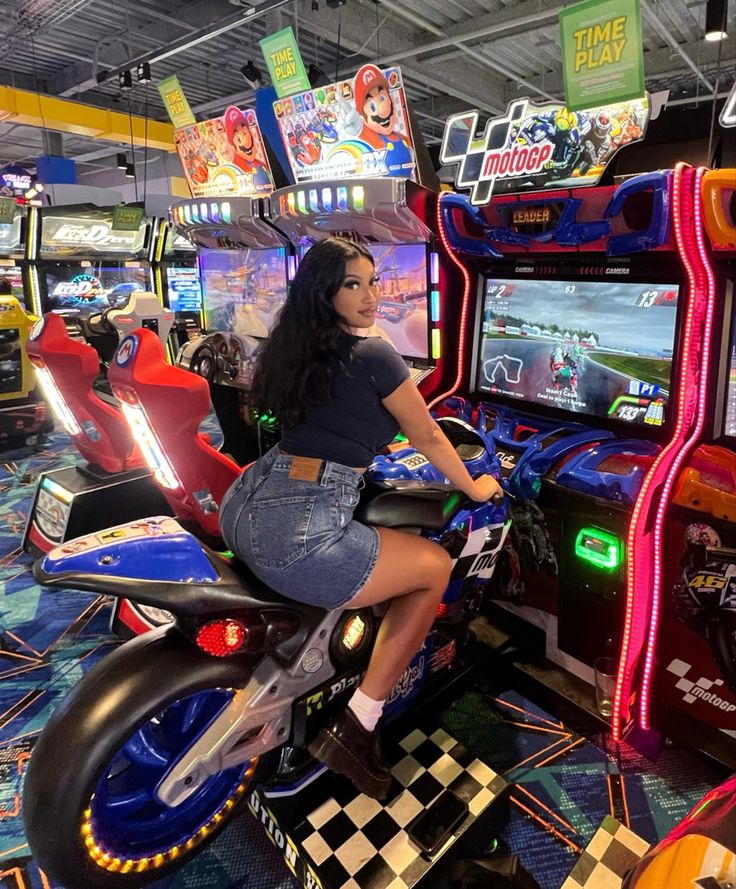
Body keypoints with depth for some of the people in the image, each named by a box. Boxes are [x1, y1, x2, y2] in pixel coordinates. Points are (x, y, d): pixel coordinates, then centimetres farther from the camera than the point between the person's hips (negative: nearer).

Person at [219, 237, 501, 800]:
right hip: (299, 531, -9)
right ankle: (355, 728, 12)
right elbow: (429, 440, 5)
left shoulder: (293, 348, 15)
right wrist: (473, 487, 23)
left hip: (243, 505, 9)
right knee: (436, 567, 11)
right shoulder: (375, 357, -7)